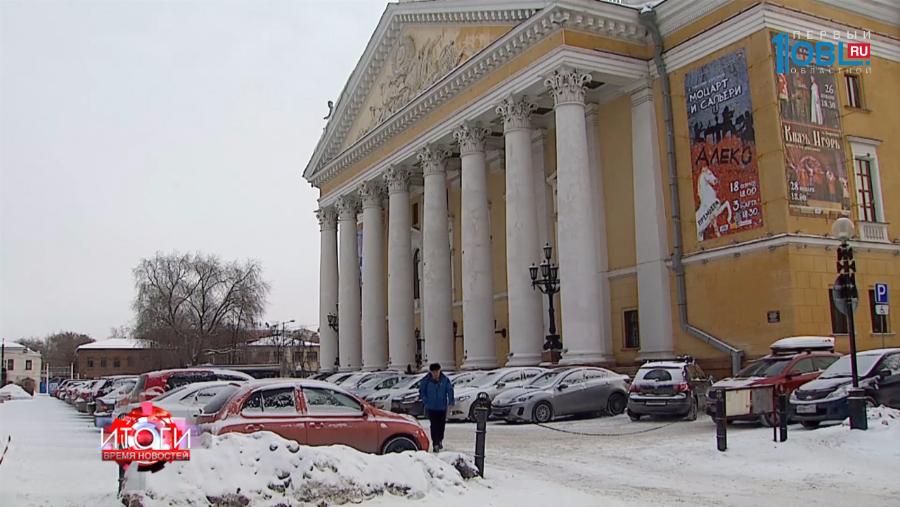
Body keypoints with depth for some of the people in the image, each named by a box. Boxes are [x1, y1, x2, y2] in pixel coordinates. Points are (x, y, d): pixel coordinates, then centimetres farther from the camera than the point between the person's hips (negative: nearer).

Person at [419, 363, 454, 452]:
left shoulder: (445, 380, -7)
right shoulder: (426, 380, -10)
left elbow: (450, 390, 3)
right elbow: (422, 391, 3)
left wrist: (451, 401, -2)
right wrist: (425, 400, -4)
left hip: (442, 406, 2)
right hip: (431, 407, -2)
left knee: (442, 424, 12)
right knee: (434, 425, -8)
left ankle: (440, 440, 35)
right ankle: (435, 444, -5)